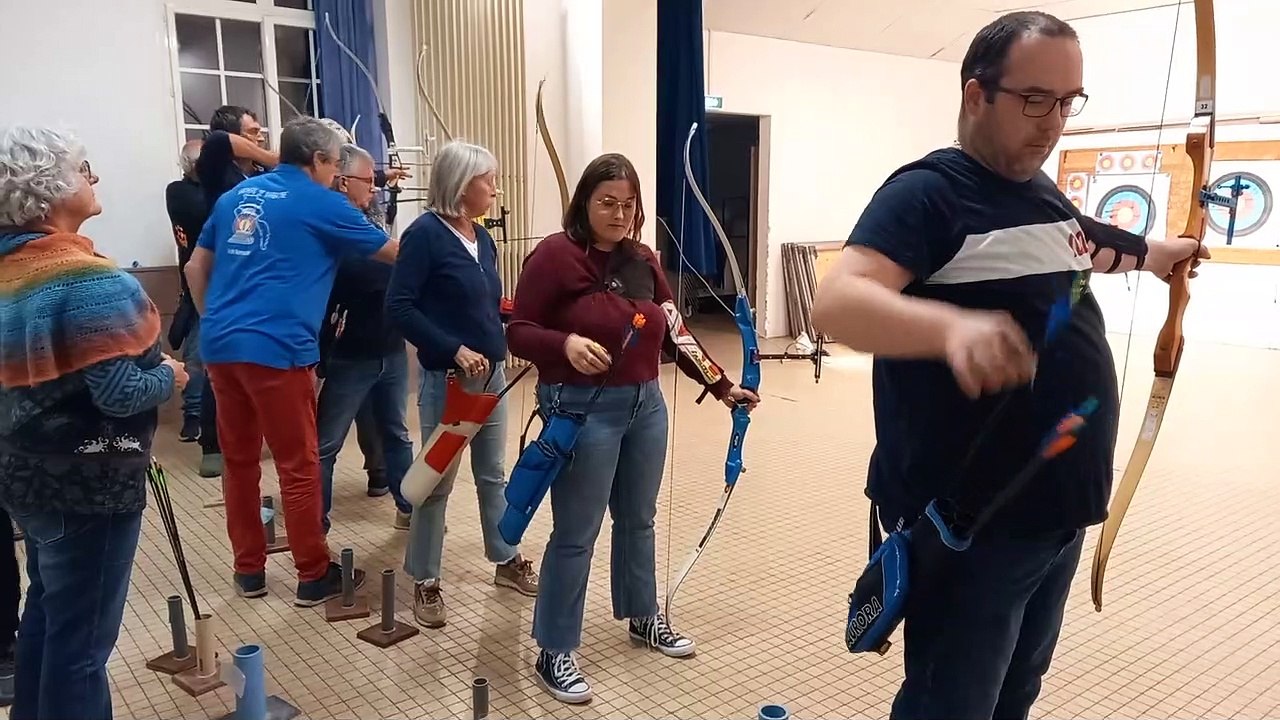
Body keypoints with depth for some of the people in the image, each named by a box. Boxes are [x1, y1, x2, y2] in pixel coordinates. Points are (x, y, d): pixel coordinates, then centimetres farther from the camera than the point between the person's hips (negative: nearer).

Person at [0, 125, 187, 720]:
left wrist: (151, 364, 12)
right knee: (82, 632, 4)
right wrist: (169, 376, -7)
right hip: (87, 480, -9)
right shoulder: (87, 279, -22)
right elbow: (120, 394, -26)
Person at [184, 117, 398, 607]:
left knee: (239, 460, 14)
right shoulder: (321, 203, 0)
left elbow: (196, 267, 20)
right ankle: (314, 577, 11)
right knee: (299, 466, 2)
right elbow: (393, 252, 8)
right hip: (275, 348, -7)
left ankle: (249, 570, 23)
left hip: (219, 345, 7)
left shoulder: (236, 195, 18)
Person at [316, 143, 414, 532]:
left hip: (392, 351, 8)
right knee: (325, 445, 5)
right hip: (350, 358, -7)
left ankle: (409, 508, 31)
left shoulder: (372, 220, 8)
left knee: (396, 433, 18)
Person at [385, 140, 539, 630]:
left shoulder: (482, 238, 8)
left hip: (491, 372, 7)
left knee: (492, 473, 18)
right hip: (447, 377, -7)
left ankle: (507, 561, 33)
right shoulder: (426, 233, -14)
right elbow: (399, 307, -19)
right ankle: (425, 582, 19)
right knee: (439, 480, 4)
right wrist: (454, 349, -23)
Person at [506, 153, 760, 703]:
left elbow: (675, 333, 10)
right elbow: (517, 332, -11)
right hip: (582, 409, -6)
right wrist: (566, 343, -30)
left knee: (638, 519, 20)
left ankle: (643, 617, 41)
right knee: (575, 534, 2)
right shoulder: (556, 255, -11)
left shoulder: (643, 261, 7)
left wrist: (722, 387, 8)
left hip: (646, 404, 6)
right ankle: (554, 652, 17)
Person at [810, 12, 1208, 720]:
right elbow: (837, 301, -32)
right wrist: (953, 324, -48)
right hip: (970, 520, -9)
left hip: (1060, 507, 9)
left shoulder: (1042, 193, 13)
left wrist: (1165, 252, 49)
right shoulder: (930, 191, -15)